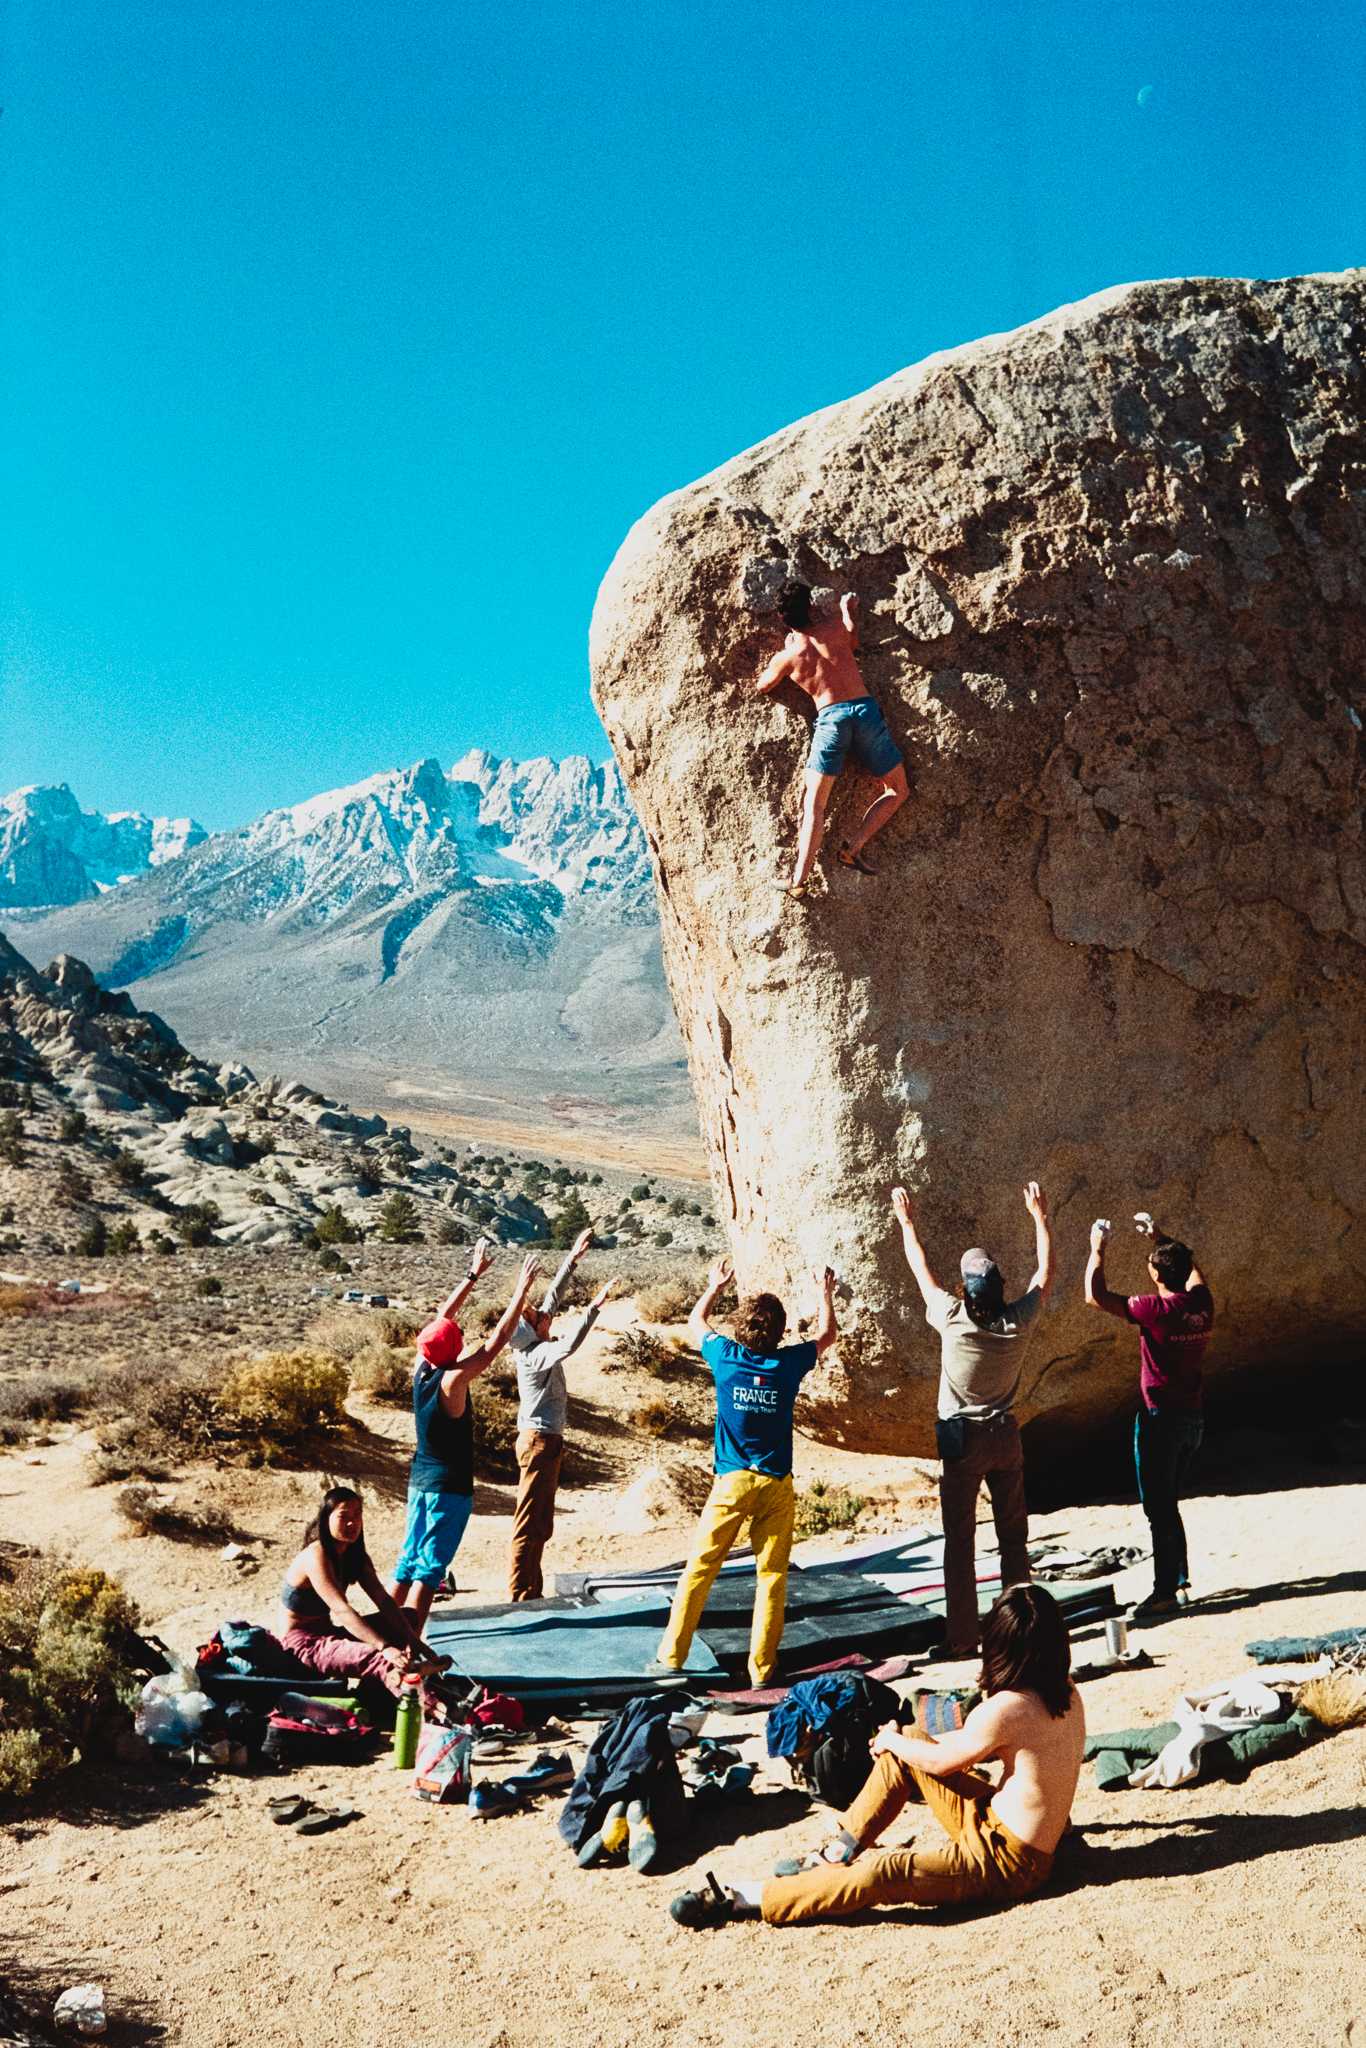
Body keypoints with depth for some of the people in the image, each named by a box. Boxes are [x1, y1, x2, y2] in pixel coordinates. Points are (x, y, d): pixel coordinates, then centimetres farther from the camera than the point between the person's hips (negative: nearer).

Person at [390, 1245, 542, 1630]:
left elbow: (442, 1317, 9)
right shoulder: (453, 1381, -21)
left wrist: (473, 1275, 14)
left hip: (419, 1480, 8)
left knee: (408, 1561, 15)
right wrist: (523, 1287, -16)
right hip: (450, 1486, -8)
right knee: (430, 1568, -3)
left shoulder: (421, 1369, -2)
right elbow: (498, 1339, -21)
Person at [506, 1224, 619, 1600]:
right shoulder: (536, 1355, -20)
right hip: (540, 1441, -10)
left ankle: (532, 1592, 23)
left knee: (541, 1525, 16)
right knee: (529, 1524, -5)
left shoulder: (536, 1347, 4)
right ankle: (519, 1596, -1)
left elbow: (552, 1298, 8)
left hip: (544, 1440, 10)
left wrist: (573, 1258, 10)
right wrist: (594, 1306, -42)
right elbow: (569, 1344, -40)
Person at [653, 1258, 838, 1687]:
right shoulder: (789, 1363, -5)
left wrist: (715, 1286, 31)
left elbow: (695, 1322, 16)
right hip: (776, 1484, 0)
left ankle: (673, 1653, 14)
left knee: (699, 1567, 8)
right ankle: (763, 1666, 7)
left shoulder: (726, 1358, -6)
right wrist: (825, 1293, 30)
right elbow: (826, 1335, 16)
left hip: (732, 1480, 0)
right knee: (772, 1575, 6)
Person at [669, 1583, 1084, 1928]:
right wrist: (903, 1743, 14)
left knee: (883, 1875, -26)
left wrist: (893, 1741, 10)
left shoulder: (1006, 1709, -27)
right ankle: (839, 1852, 18)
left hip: (1006, 1861, -9)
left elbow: (938, 1762, -9)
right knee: (903, 1749, 11)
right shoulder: (1066, 1693, -1)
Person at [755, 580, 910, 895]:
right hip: (865, 709, 1)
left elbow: (761, 687, 29)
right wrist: (849, 609, 52)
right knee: (898, 791, 12)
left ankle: (799, 880, -12)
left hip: (830, 718, 0)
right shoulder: (834, 626, 13)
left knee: (814, 806, 1)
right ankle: (853, 846, -2)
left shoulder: (787, 655, 10)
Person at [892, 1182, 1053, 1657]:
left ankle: (962, 1637, 7)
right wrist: (1040, 1215, 13)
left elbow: (921, 1270, -4)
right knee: (1013, 1536, 15)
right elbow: (1046, 1270, 4)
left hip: (961, 1439, -3)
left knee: (959, 1541, 3)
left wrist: (907, 1221, 9)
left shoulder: (953, 1320, -19)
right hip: (1005, 1437, 3)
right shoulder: (1019, 1322, -12)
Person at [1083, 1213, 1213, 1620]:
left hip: (1160, 1419, -7)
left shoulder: (1156, 1310, -21)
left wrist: (1097, 1247, -7)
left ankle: (1165, 1592, 5)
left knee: (1158, 1509, 1)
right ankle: (1180, 1582, 25)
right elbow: (1191, 1267, 22)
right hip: (1193, 1417, 7)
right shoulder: (1202, 1303, -2)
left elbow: (1095, 1297, -18)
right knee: (1169, 1506, 19)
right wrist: (1160, 1236, 25)